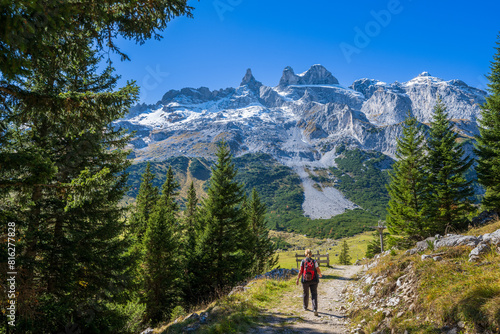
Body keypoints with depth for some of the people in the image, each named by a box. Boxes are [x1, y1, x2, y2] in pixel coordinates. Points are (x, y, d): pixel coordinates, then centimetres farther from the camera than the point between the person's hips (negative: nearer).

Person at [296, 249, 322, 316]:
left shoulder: (303, 261, -4)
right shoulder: (314, 261, -4)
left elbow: (300, 271, -7)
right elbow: (318, 270, -4)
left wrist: (298, 279, -3)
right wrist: (320, 274, 17)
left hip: (305, 280, 1)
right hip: (314, 280, -1)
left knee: (305, 293, 18)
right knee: (314, 294, 0)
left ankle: (305, 307, 34)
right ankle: (315, 309, -15)